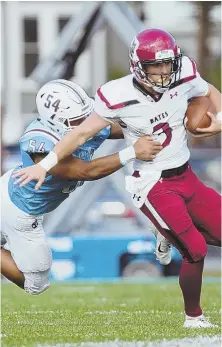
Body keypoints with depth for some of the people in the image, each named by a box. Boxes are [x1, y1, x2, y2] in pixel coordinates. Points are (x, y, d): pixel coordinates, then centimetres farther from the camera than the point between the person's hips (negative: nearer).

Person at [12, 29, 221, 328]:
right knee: (195, 250, -14)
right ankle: (193, 318, 4)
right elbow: (83, 133, -11)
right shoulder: (120, 97, -20)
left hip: (186, 177, 6)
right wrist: (45, 164, -14)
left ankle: (172, 234, 26)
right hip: (154, 186, -6)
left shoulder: (184, 78, -8)